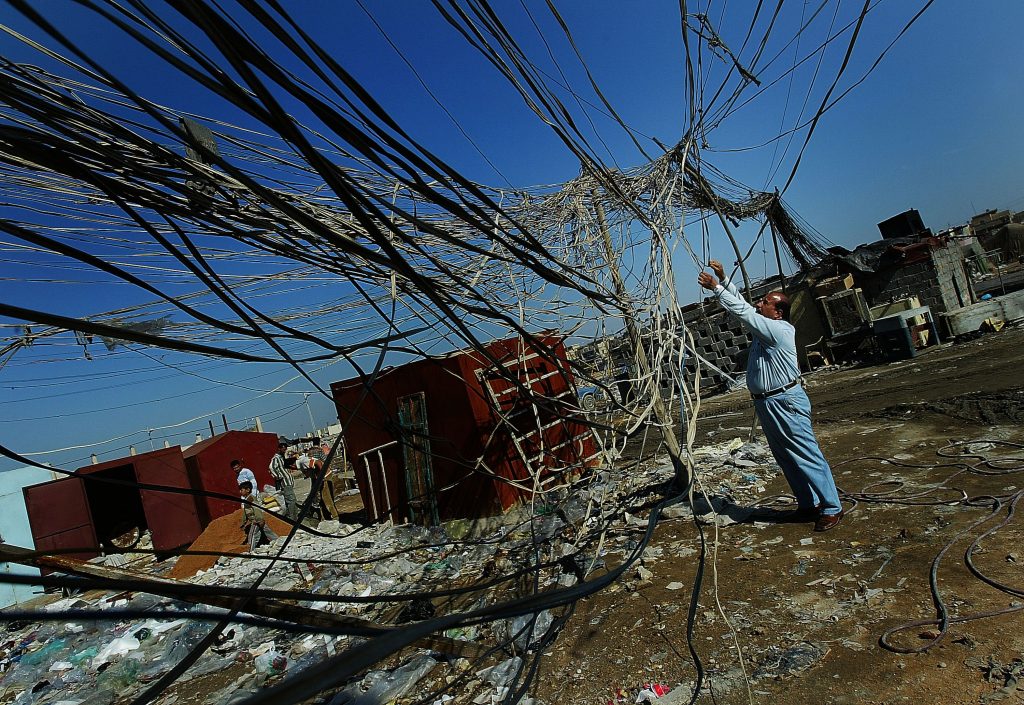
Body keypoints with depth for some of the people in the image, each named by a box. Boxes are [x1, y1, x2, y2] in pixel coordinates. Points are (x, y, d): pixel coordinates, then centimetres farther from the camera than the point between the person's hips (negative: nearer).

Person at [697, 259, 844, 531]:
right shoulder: (765, 326, 10)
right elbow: (743, 305, 17)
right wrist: (723, 278, 9)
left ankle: (832, 508, 9)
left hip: (786, 402, -10)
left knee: (807, 456, -1)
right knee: (786, 459, 15)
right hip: (765, 403, 10)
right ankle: (808, 504, 27)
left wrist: (715, 287, -15)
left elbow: (741, 311, -20)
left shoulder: (780, 330, -16)